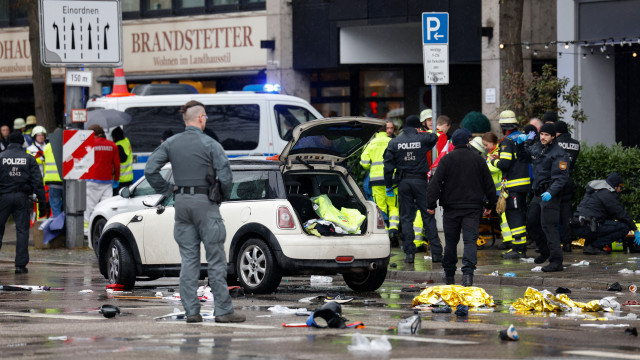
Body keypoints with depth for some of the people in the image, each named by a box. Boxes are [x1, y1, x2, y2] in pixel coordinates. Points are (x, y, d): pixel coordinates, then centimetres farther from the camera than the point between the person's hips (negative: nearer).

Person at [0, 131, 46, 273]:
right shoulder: (29, 159, 3)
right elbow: (37, 181, 0)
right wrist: (41, 200, 3)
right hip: (22, 197, 1)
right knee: (22, 230, 3)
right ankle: (21, 264, -2)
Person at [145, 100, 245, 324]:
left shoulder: (171, 143, 5)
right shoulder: (210, 145, -9)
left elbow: (150, 170, 2)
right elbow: (225, 177, -13)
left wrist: (167, 190, 11)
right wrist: (224, 196, 5)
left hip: (182, 204, 5)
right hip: (205, 204, -5)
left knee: (188, 259, 7)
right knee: (216, 259, -1)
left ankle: (191, 311, 5)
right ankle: (223, 310, -1)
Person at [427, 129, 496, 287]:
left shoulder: (447, 159, -2)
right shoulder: (478, 160, 4)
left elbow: (435, 182, -7)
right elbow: (489, 184, 10)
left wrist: (431, 204, -4)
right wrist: (490, 205, 20)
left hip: (451, 208, 0)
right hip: (473, 208, 0)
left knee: (451, 241, 12)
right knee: (470, 240, -4)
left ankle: (449, 274, 23)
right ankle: (468, 272, -22)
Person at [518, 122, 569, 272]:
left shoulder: (558, 154, -14)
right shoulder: (536, 148, 11)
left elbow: (561, 178, -20)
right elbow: (526, 151, 35)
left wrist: (550, 192, -33)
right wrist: (522, 141, 14)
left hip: (550, 196, -9)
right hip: (537, 194, 9)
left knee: (548, 226, -16)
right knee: (531, 223, 18)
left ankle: (556, 261, -18)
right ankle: (545, 251, 37)